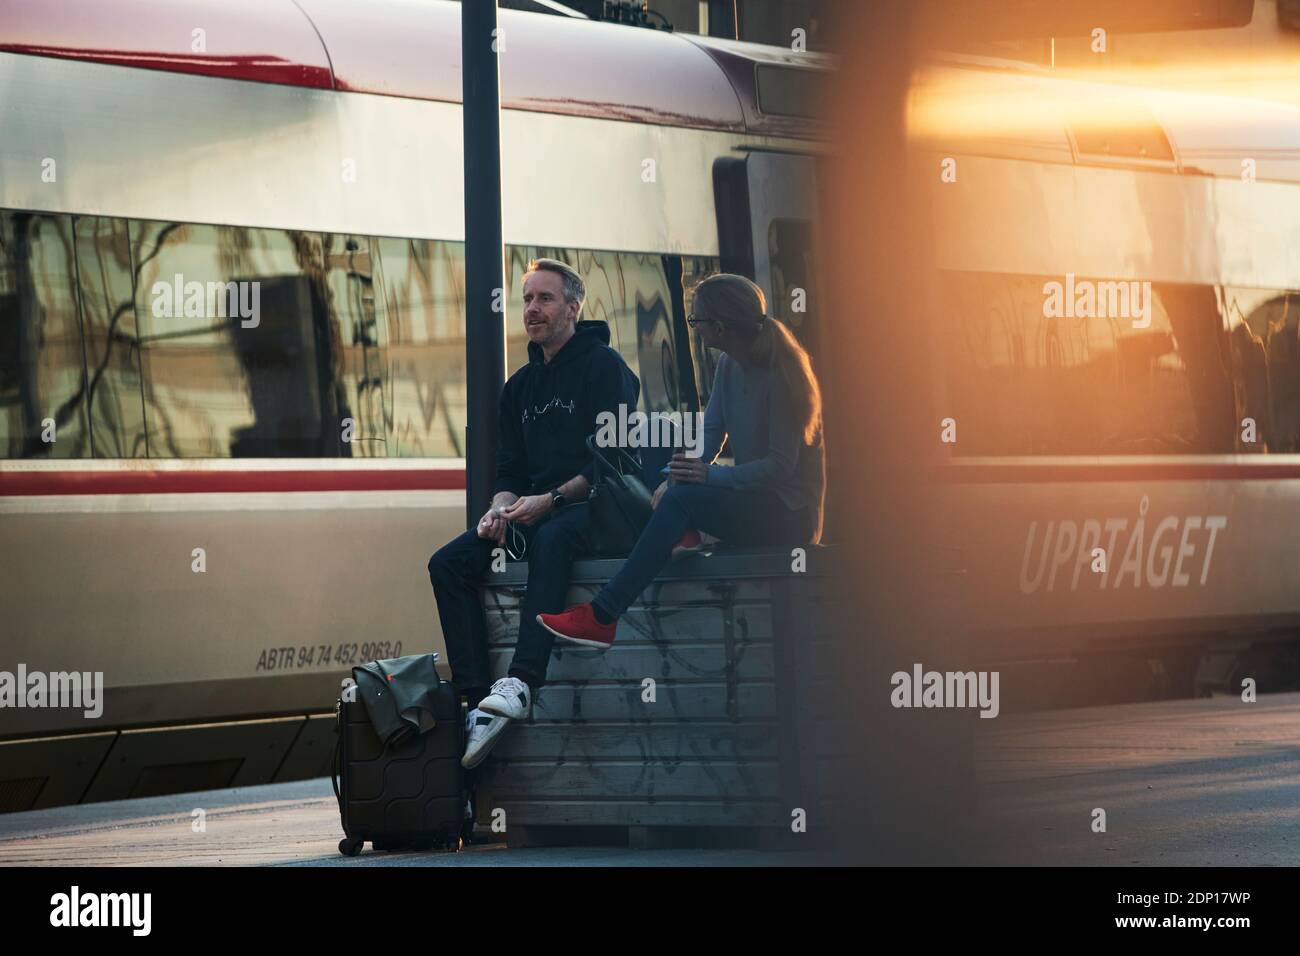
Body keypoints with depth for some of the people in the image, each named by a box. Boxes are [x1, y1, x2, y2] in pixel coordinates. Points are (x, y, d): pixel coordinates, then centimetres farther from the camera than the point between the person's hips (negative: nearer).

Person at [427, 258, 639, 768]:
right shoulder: (521, 386, 20)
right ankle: (478, 701, -26)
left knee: (551, 539, -41)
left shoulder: (604, 366, -2)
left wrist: (550, 500, -20)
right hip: (536, 510, 7)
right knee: (448, 563, -15)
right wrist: (500, 510, -4)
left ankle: (520, 683, -54)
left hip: (593, 507, -7)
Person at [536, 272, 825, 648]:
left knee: (682, 499, -27)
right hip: (752, 500, 9)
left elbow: (781, 465, -20)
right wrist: (679, 476, -15)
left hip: (788, 514, -9)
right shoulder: (729, 366, 8)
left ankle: (601, 616, -33)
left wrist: (710, 475, -30)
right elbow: (710, 434, 5)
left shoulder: (781, 374, -17)